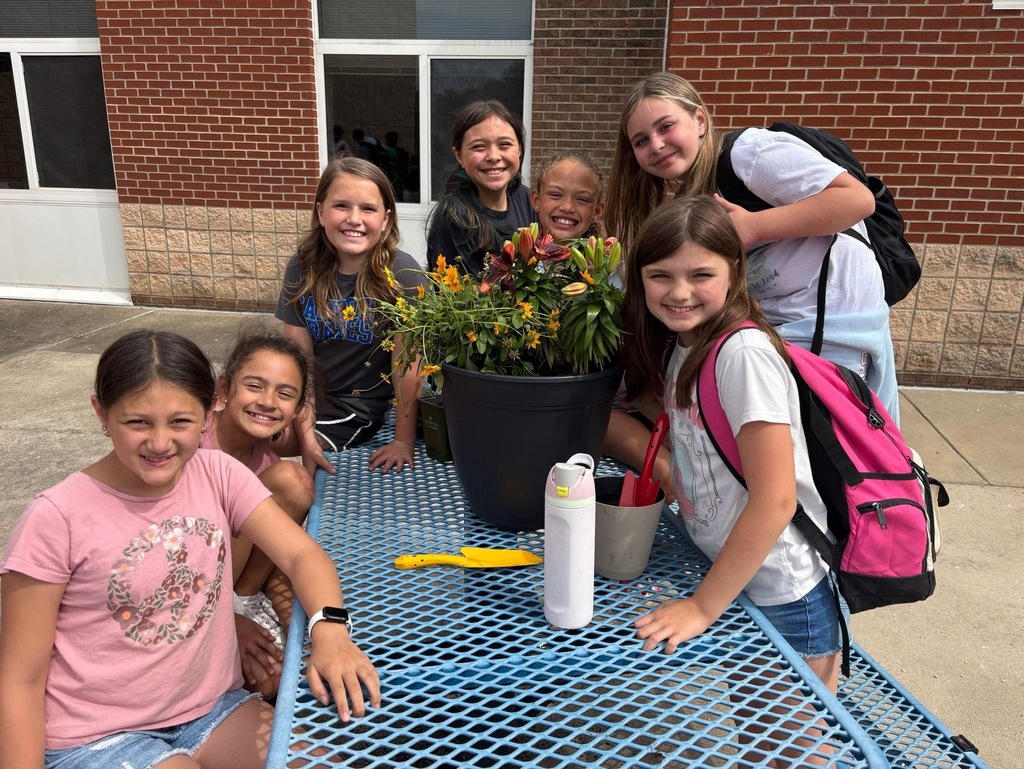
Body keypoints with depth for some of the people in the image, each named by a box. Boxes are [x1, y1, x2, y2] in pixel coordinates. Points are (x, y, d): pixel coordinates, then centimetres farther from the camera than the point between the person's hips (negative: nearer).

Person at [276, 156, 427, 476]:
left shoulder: (402, 273, -17)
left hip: (363, 414, -4)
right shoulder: (303, 268, -6)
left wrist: (404, 441, -15)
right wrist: (306, 436, -13)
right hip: (313, 404, 4)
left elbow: (406, 366, -16)